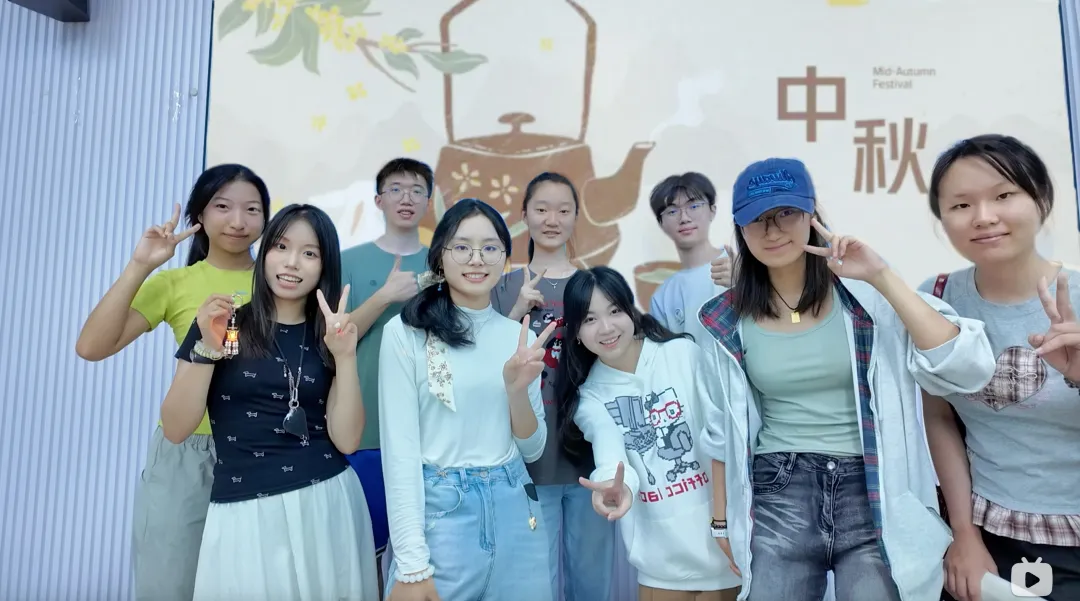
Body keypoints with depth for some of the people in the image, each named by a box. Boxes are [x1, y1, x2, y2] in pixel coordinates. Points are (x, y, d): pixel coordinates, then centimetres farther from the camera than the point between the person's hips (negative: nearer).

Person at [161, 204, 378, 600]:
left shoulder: (330, 336, 4)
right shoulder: (220, 323, 0)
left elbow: (346, 440, -5)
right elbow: (175, 430, -4)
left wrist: (345, 357, -15)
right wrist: (207, 349, -16)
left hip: (328, 505, 2)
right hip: (245, 512, -1)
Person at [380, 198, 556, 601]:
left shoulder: (520, 336, 4)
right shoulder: (405, 332, -9)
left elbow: (532, 448, 7)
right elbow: (399, 447, -10)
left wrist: (517, 386, -11)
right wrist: (412, 566, -12)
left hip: (514, 512, 4)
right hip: (438, 511, -4)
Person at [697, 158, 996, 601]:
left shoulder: (867, 295, -4)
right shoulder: (728, 321, 2)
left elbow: (968, 370, -14)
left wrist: (881, 277, -17)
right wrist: (723, 519, 15)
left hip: (873, 491, -1)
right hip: (778, 496, 2)